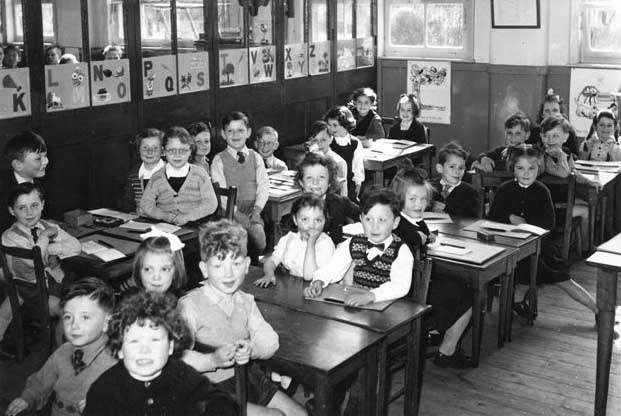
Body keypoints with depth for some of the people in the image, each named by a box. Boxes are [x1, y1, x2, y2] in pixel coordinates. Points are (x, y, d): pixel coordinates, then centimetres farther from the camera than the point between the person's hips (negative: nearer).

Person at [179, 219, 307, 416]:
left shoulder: (245, 301, 7)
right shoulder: (190, 304, -14)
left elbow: (269, 339, -2)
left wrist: (251, 349, -23)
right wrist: (213, 360, -35)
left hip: (250, 377, 7)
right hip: (213, 387, -6)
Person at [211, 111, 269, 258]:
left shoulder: (256, 158, 14)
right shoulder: (219, 160, 4)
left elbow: (264, 186, 8)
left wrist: (257, 209, -7)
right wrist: (236, 213, -14)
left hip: (252, 211, 2)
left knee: (259, 240, -24)